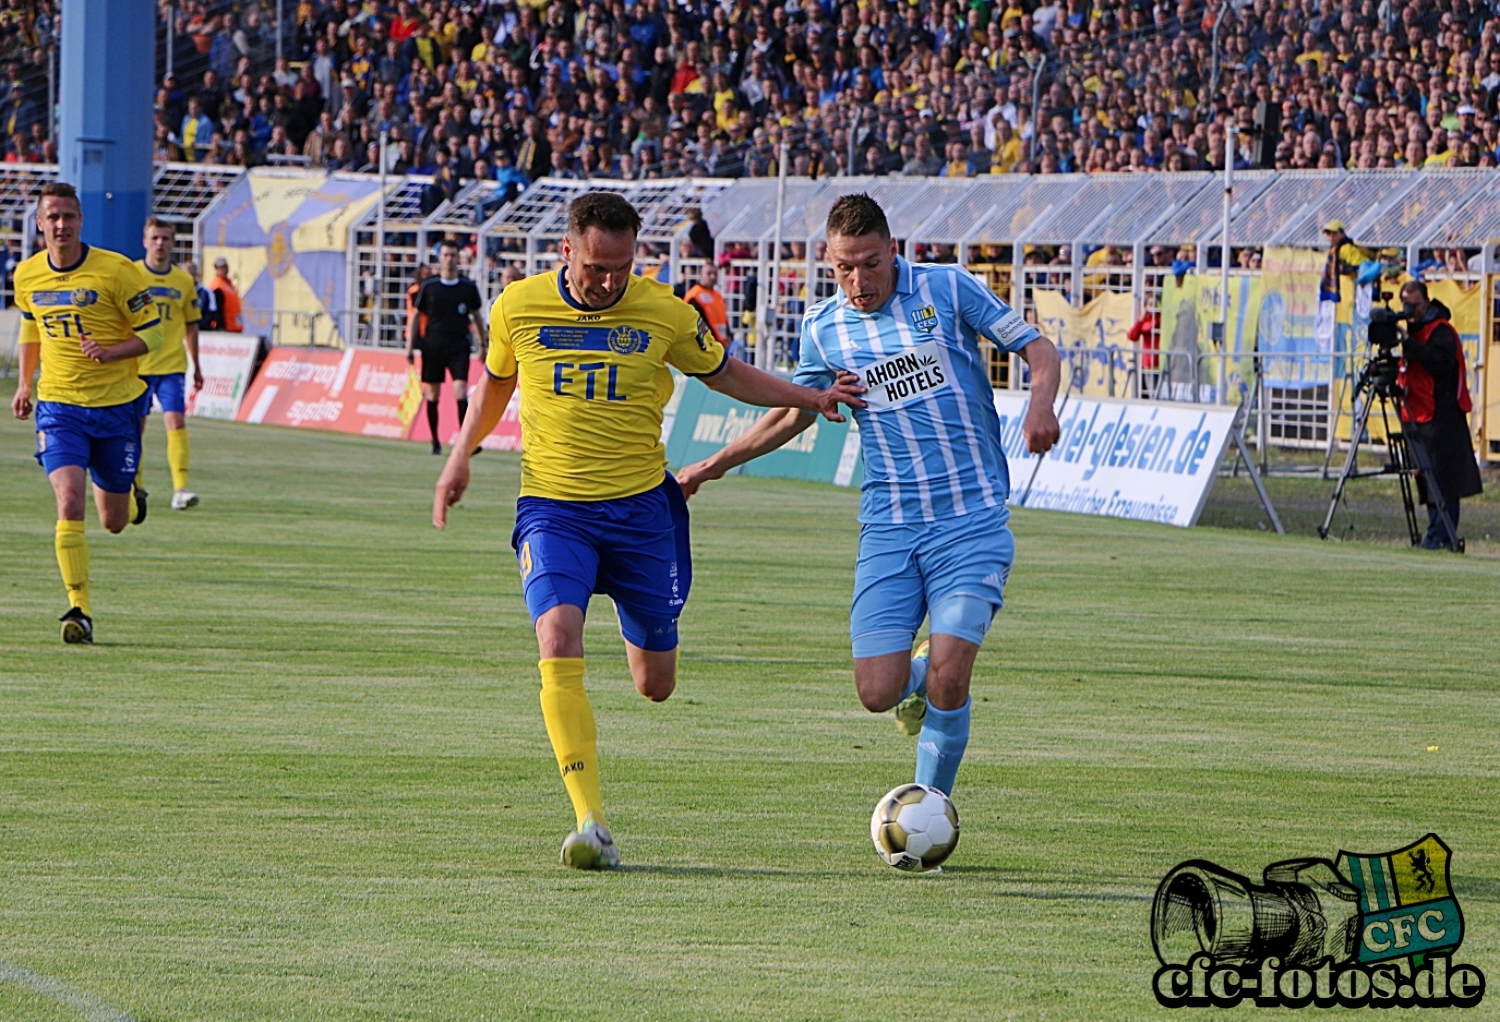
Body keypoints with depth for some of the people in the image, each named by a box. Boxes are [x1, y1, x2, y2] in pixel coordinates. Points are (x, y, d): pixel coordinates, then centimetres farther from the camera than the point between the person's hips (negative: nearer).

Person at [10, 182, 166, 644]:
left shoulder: (116, 270, -11)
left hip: (115, 404, -1)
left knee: (113, 521, 9)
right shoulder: (27, 275, 1)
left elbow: (151, 331, -6)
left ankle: (130, 498, 49)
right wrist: (24, 383, 13)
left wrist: (111, 352, -24)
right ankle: (80, 610, -18)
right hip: (58, 405, 1)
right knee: (69, 502, -20)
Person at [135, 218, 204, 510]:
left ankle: (180, 489, -21)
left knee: (176, 420, -14)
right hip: (136, 365, -1)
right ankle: (136, 487, 24)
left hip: (172, 365, 1)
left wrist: (196, 366, 17)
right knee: (135, 426, 8)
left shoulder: (184, 281, 6)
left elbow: (191, 326, 15)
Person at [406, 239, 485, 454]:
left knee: (461, 390, -14)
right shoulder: (429, 287, 3)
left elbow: (477, 317, 15)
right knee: (432, 394, 5)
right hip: (433, 345, 1)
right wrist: (410, 346, 3)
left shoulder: (468, 287, 5)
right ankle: (435, 441, 15)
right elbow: (416, 316, 9)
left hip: (459, 344, -1)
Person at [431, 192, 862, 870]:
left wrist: (809, 398, 3)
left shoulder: (663, 313, -5)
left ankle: (638, 629, 47)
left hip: (641, 508, 1)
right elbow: (496, 380, 17)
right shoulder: (519, 306, -4)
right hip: (553, 508, -1)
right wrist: (462, 453, 10)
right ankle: (591, 823, -28)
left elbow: (724, 374, 12)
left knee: (655, 684, 5)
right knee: (559, 639, -26)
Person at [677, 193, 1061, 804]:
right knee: (878, 693, -8)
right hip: (888, 528, 3)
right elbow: (794, 412, 25)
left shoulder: (948, 290, -2)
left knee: (947, 684, -16)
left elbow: (1037, 349, 3)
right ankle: (919, 675, 29)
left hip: (973, 520, -3)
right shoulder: (823, 328, 7)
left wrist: (1040, 405, -18)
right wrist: (713, 466, 29)